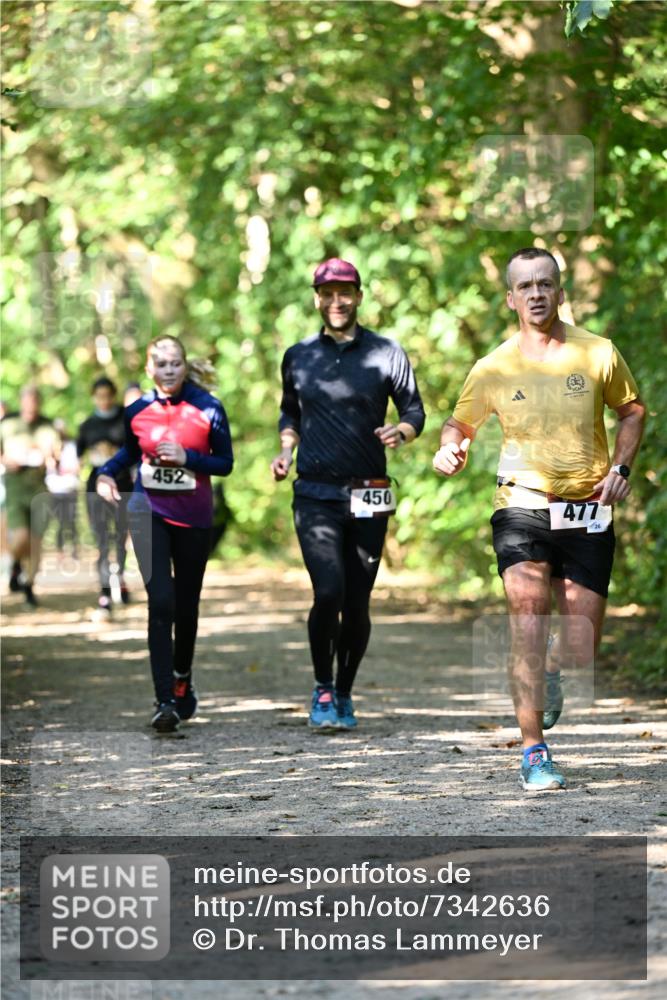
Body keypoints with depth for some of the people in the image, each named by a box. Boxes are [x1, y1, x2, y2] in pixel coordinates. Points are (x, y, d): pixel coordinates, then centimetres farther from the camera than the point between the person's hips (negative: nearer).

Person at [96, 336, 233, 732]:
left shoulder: (208, 409, -6)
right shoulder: (137, 410, 0)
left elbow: (226, 463, -3)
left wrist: (187, 457, -18)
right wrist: (106, 473, 0)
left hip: (193, 517, 0)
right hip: (150, 511, 0)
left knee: (186, 605, 12)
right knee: (161, 603, -14)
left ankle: (182, 681, 38)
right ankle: (165, 701, -17)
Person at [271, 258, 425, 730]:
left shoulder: (387, 353, 4)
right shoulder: (298, 356, 10)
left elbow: (414, 410, 10)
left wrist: (403, 431, -12)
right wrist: (286, 449, 5)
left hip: (369, 497, 0)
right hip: (315, 494, 0)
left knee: (358, 603, 3)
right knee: (329, 593, -17)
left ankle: (345, 693, 22)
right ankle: (322, 688, 2)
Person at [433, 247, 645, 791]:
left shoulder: (598, 354, 0)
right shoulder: (494, 368, 0)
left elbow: (632, 409, 15)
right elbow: (460, 423, 13)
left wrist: (621, 467, 1)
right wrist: (449, 450, -9)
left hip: (588, 515, 1)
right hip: (523, 506, -1)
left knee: (581, 648, 1)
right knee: (528, 627, -17)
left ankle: (551, 673, 39)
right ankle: (534, 752, -9)